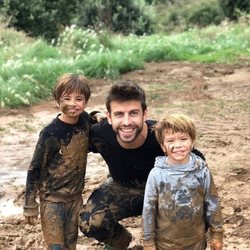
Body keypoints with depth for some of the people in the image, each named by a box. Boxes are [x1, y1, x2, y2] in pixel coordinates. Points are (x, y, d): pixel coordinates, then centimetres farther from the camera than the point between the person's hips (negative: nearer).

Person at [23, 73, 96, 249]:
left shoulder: (84, 119, -5)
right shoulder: (51, 133, -20)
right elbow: (34, 169, -12)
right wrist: (30, 205, -10)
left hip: (76, 196, 5)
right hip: (52, 198, -5)